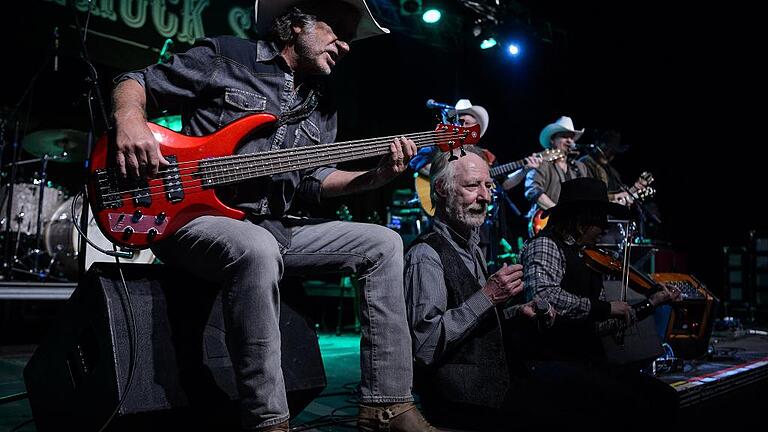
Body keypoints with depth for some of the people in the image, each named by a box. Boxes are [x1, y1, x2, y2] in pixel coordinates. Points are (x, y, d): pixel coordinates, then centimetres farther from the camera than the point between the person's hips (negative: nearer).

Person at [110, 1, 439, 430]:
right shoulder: (225, 57, 1)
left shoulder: (322, 111, 18)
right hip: (193, 216, -7)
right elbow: (135, 82, 5)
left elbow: (314, 179, 16)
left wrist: (377, 176, 0)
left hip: (275, 228, 7)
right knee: (259, 251, -41)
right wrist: (131, 120, -18)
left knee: (383, 243, -3)